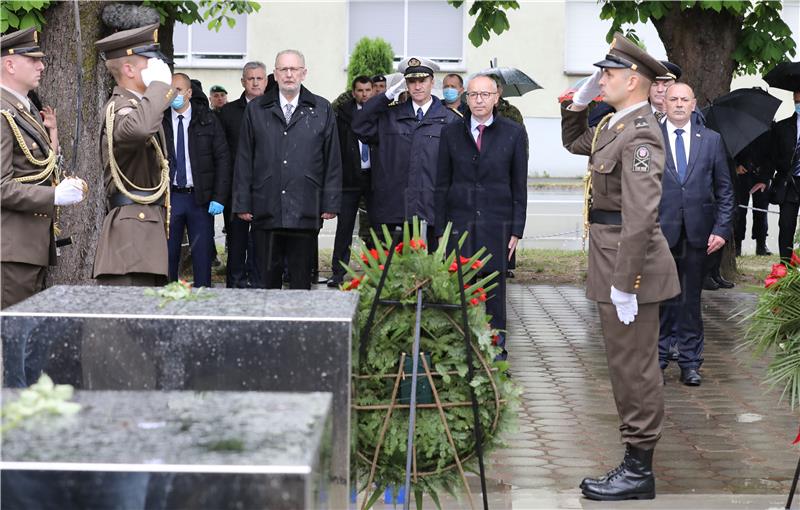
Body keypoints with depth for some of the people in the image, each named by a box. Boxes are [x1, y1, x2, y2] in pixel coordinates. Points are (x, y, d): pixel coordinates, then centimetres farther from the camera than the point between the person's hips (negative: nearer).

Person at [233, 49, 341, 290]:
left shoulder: (322, 110, 8)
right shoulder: (256, 110, 10)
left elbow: (333, 161, 6)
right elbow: (244, 160, 9)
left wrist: (331, 204, 0)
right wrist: (242, 204, 3)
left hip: (305, 212, -1)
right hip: (266, 210, 1)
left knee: (301, 277, 3)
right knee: (268, 276, 4)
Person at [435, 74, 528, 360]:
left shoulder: (514, 133, 4)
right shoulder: (451, 133, 8)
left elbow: (519, 185, 5)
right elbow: (442, 184, 9)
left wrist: (517, 230, -1)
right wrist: (440, 230, 4)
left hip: (497, 227, -1)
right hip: (459, 224, 1)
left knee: (494, 290, 2)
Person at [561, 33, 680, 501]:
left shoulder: (640, 133, -19)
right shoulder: (615, 124, 11)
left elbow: (641, 214, -25)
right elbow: (573, 142, 32)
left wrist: (624, 282, -25)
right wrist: (580, 102, 14)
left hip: (628, 262, -10)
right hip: (610, 259, 10)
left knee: (635, 367, -2)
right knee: (627, 365, 16)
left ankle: (640, 472, 6)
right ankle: (636, 459, 26)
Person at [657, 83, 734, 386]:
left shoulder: (711, 140, 7)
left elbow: (724, 189, 8)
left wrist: (722, 229, -1)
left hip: (697, 234, 1)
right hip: (660, 233, -1)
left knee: (691, 300, 8)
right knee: (660, 300, 5)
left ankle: (690, 363, 17)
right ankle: (657, 360, 16)